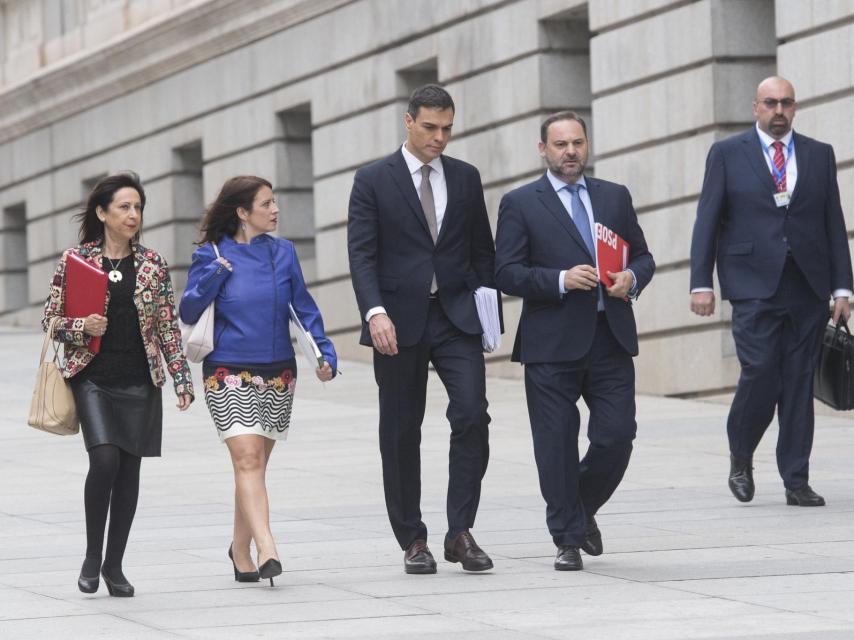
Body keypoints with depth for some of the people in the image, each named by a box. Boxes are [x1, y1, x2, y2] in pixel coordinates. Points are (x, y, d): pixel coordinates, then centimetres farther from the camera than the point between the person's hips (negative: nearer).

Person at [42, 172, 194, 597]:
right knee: (105, 459, -17)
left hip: (140, 381, 3)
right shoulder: (75, 259, 1)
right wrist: (82, 329, -15)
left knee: (129, 469, 3)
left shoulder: (152, 264, 6)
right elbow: (50, 319, 5)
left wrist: (181, 378, 1)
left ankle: (114, 565, 13)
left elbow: (169, 326, 8)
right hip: (93, 377, -3)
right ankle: (92, 556, 0)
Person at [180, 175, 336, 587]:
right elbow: (188, 313, -5)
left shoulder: (283, 252, 6)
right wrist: (213, 276, -20)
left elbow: (304, 309, 9)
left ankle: (241, 547, 24)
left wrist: (324, 353, -3)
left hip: (278, 375, 4)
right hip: (229, 376, -4)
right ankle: (267, 550, -26)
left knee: (256, 464, 8)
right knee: (247, 459, -16)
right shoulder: (211, 256, -3)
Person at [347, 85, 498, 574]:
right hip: (399, 323, -2)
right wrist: (375, 312, -21)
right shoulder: (374, 181, 0)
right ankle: (413, 540, 13)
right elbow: (361, 254, -7)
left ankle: (460, 531, -7)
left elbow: (483, 250, 15)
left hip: (457, 317, 2)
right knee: (401, 433, 4)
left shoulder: (465, 178, 11)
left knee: (472, 415, -14)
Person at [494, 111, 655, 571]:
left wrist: (632, 278, -5)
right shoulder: (520, 204, 2)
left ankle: (582, 510, 23)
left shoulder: (615, 197, 15)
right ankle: (569, 539, 9)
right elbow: (507, 273, -5)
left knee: (616, 438, -3)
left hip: (611, 339, 3)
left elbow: (642, 255, 18)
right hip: (552, 345, -3)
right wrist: (561, 280, -18)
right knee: (557, 447, -1)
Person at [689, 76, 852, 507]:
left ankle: (796, 482, 6)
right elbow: (707, 222, 4)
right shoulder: (727, 154, 6)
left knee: (800, 383, 1)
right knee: (760, 374, -13)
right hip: (753, 287, -2)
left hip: (807, 288, 3)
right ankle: (740, 458, 12)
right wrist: (701, 283, -4)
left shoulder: (819, 155, 13)